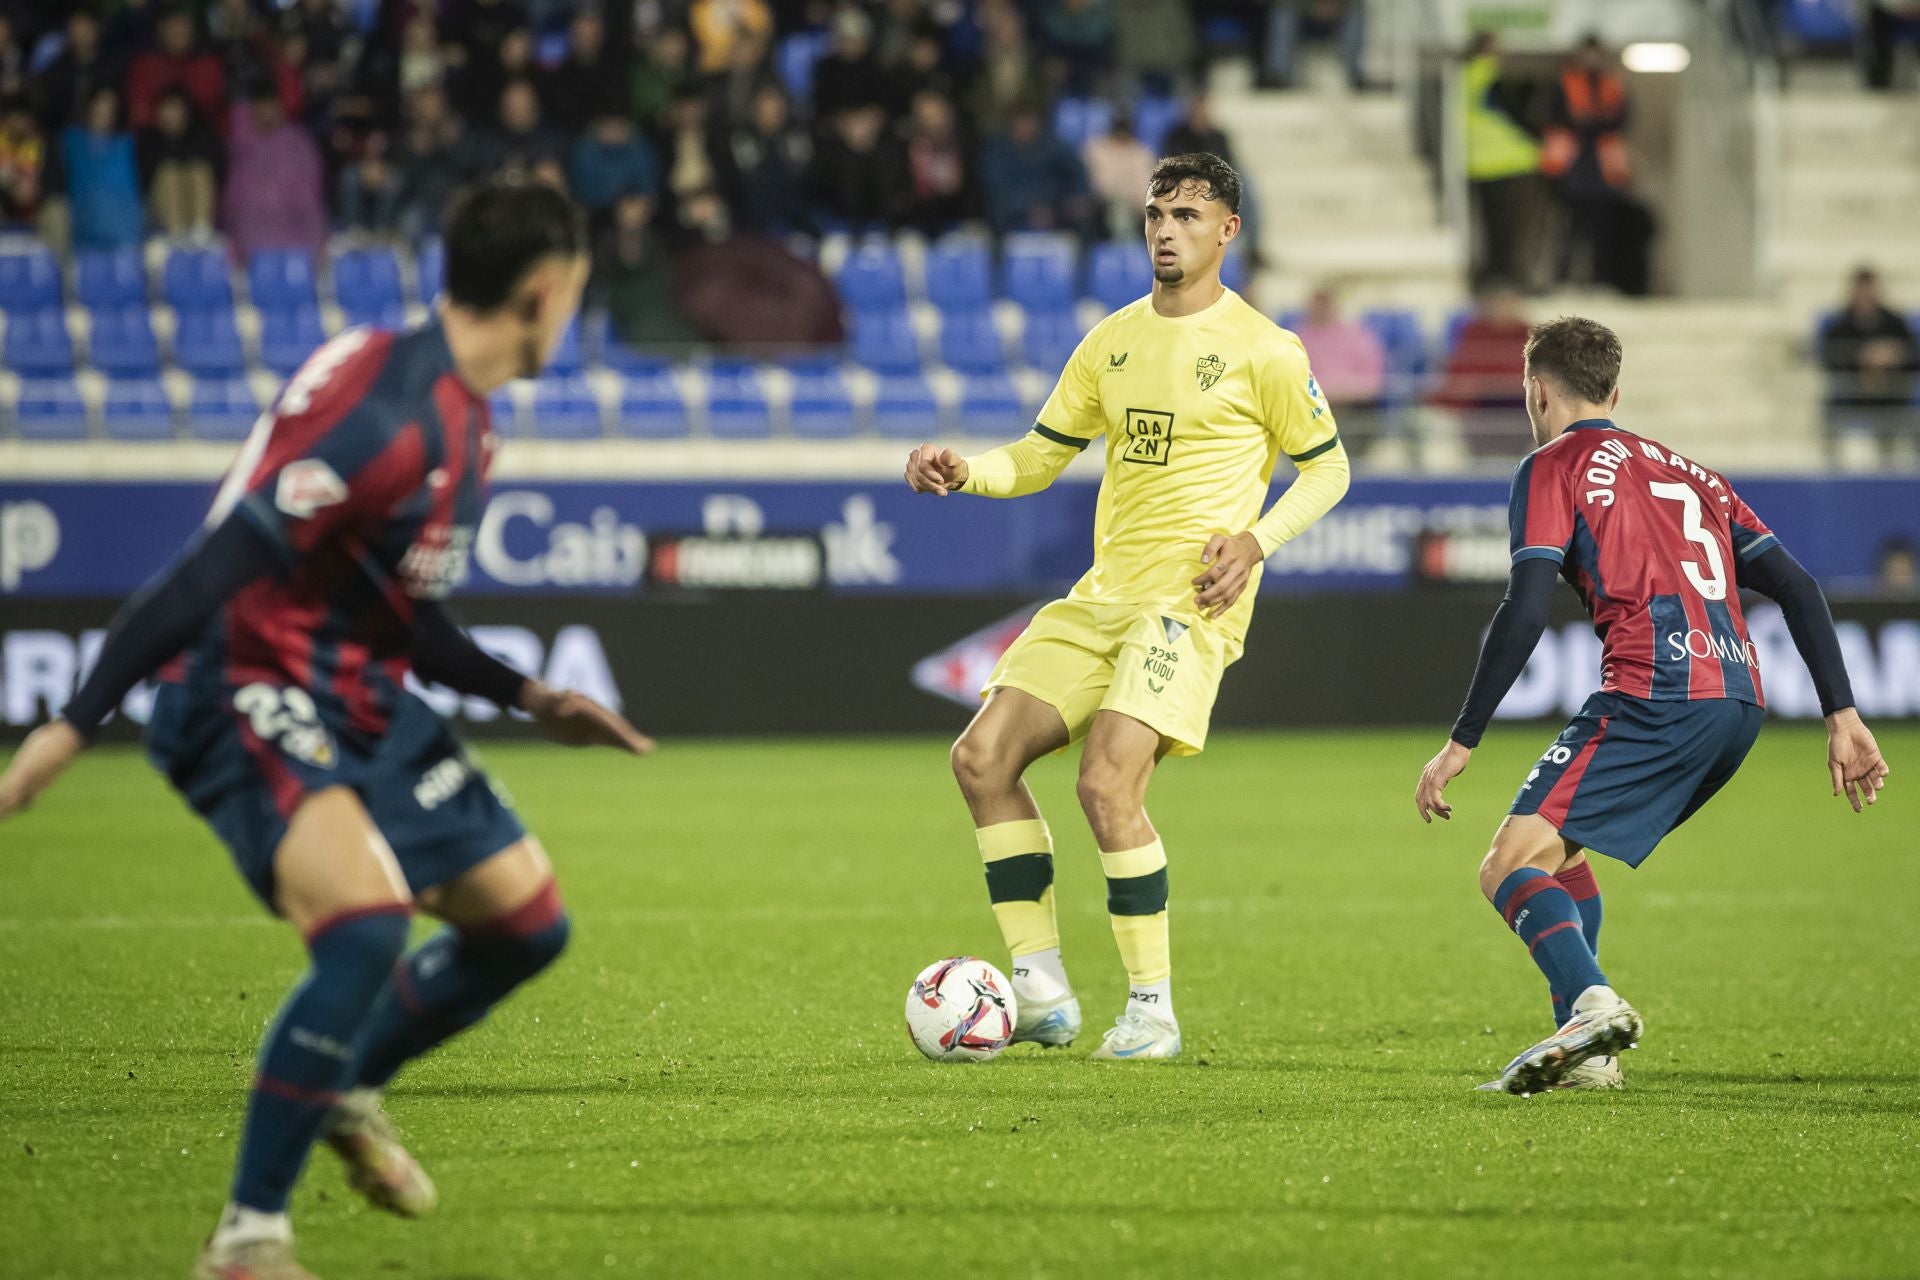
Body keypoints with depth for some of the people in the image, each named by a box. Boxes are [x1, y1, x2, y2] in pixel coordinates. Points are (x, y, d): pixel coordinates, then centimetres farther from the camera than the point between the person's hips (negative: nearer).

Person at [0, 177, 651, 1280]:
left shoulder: (466, 421, 10)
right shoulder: (388, 413, -22)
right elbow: (216, 567, -26)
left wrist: (529, 697, 17)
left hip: (361, 698, 10)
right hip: (250, 689, -10)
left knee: (528, 921, 12)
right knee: (367, 928, -30)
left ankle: (347, 1091, 38)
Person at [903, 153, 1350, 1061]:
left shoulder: (1259, 348, -3)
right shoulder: (1112, 341, 15)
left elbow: (1327, 467, 4)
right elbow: (1041, 456, 19)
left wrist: (1256, 540, -12)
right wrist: (962, 473, -1)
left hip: (1192, 601, -7)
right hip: (1104, 595, 7)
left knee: (1107, 783, -22)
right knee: (982, 757, -5)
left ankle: (1153, 1010, -8)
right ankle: (1042, 992, 1)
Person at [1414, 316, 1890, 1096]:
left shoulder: (1554, 467, 6)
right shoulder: (1686, 471, 27)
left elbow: (1524, 612, -7)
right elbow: (1796, 587, 19)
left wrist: (1461, 743, -5)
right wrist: (1843, 717, 16)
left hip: (1656, 695, -8)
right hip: (1739, 699, 8)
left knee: (1509, 870, -10)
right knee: (1557, 850, 24)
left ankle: (1592, 1003, -36)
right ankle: (1585, 1052, 16)